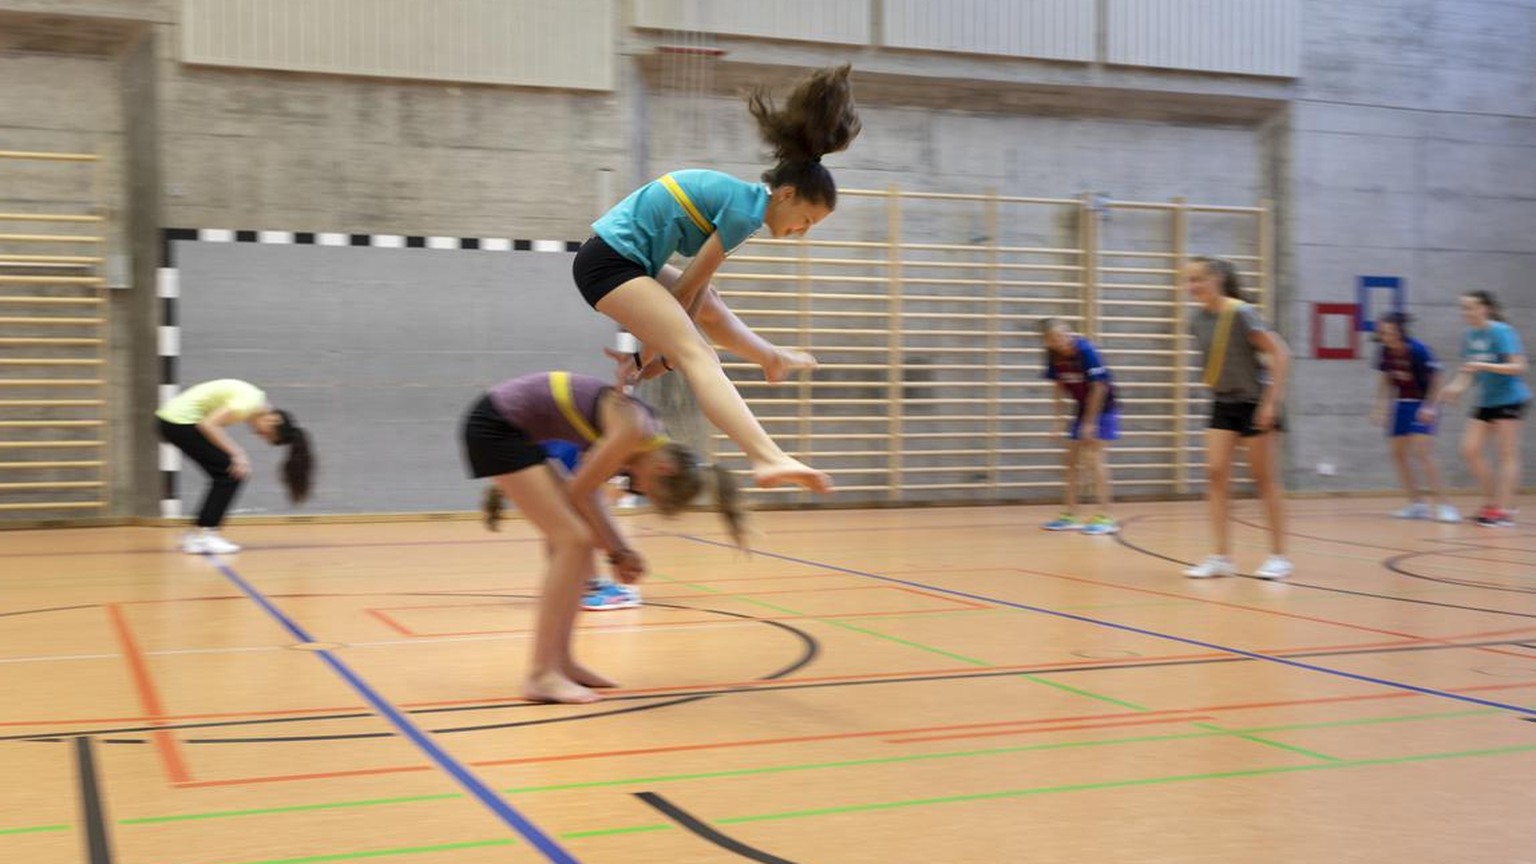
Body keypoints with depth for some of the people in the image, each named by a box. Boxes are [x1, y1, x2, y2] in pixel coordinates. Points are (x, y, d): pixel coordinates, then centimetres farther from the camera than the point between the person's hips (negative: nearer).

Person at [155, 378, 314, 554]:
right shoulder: (250, 403, -20)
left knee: (225, 475, 9)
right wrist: (236, 454, -20)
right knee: (231, 473, -7)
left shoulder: (258, 402, 8)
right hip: (180, 422, -9)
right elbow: (209, 424, -23)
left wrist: (237, 454, 2)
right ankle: (202, 537, -7)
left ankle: (197, 535, 12)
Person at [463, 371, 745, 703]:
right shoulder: (633, 431, -21)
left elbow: (591, 493, 9)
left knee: (573, 540, 10)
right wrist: (617, 552, -3)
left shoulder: (646, 435, 6)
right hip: (495, 425, -10)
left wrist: (620, 551, 2)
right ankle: (542, 676, -11)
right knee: (574, 540, -13)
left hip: (513, 427, 10)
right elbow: (579, 491, -14)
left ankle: (560, 662, 17)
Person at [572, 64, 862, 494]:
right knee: (697, 354, -23)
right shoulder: (746, 208, -15)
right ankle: (768, 458, -39)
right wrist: (660, 352, -3)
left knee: (709, 307, 30)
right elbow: (690, 283, -12)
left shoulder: (738, 197, 13)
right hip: (610, 260, -10)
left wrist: (663, 349, 11)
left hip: (622, 257, 10)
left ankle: (772, 357, 57)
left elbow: (694, 289, 12)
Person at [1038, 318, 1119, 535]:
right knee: (1072, 459, 7)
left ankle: (1104, 517, -15)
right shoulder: (1053, 354, -7)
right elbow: (1058, 386, 6)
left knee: (1094, 456, -15)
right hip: (1083, 407, 7)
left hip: (1102, 406, -7)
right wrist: (1058, 417, 2)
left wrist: (1090, 422, -18)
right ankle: (1070, 515, 14)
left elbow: (1099, 387, -21)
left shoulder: (1085, 350, -25)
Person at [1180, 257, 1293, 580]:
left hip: (1255, 404, -6)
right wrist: (1215, 386, 14)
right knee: (1215, 474, -4)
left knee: (1266, 479, 2)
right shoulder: (1198, 320, 0)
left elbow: (1280, 353, -20)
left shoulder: (1241, 314, -20)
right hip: (1223, 404, 6)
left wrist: (1271, 401, -23)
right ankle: (1222, 557, -1)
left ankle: (1278, 556, 13)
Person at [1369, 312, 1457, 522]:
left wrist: (1429, 407, -18)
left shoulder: (1418, 350, -21)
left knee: (1422, 452, -18)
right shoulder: (1386, 352, -4)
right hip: (1401, 403, 7)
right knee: (1398, 453, 5)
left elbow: (1436, 379, -13)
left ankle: (1443, 504, -14)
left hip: (1421, 405, -7)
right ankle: (1417, 503, 16)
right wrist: (1380, 407, 4)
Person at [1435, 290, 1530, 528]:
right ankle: (1493, 502, 13)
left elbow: (1519, 367, -19)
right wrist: (1458, 387, -7)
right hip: (1486, 401, 7)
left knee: (1507, 454, -6)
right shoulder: (1470, 336, 5)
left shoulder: (1502, 332, -15)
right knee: (1470, 450, 1)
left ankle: (1503, 511, -5)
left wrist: (1484, 366, -30)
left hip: (1509, 399, -7)